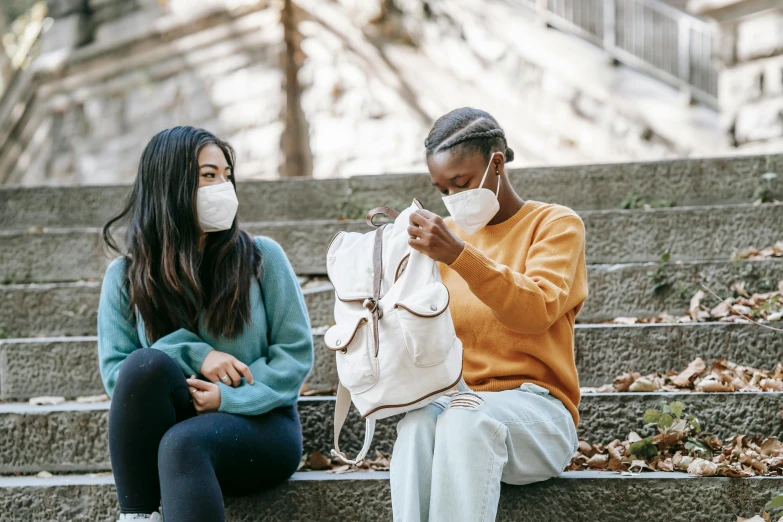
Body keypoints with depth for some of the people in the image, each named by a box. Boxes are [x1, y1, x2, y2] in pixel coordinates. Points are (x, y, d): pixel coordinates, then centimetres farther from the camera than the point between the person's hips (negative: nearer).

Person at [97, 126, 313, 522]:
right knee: (145, 364, -30)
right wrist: (190, 354, -16)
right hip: (169, 425, 2)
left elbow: (296, 352, -2)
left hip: (260, 424, -2)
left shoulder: (261, 258, 0)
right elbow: (115, 373, -2)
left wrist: (230, 398, -16)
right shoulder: (126, 278, 2)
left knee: (183, 443, -35)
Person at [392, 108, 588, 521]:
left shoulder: (556, 224, 5)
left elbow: (538, 311, -15)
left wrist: (458, 255, -28)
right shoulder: (451, 232, 17)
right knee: (418, 423, -34)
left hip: (535, 407, -3)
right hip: (458, 402, 3)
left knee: (467, 417, -38)